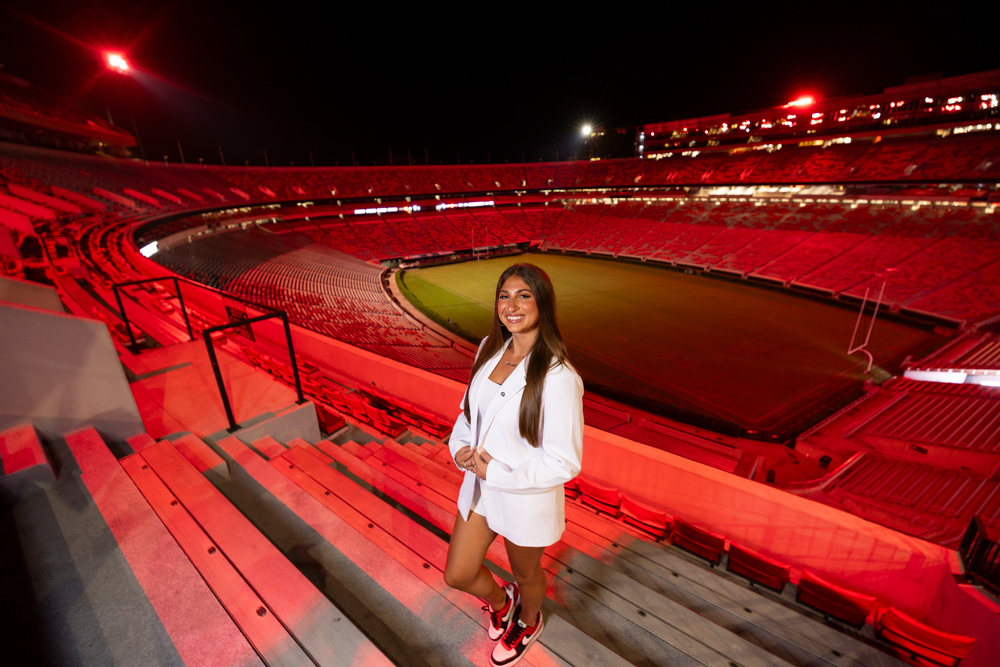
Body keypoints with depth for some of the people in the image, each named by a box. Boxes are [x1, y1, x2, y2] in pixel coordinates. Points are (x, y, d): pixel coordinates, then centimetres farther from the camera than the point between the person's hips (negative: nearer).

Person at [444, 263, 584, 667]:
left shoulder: (558, 377, -29)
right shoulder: (491, 348, -7)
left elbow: (564, 462, -23)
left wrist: (498, 473, -21)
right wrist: (459, 447, -10)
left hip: (527, 496, -5)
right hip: (480, 483, 6)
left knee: (526, 574, 26)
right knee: (458, 575, 22)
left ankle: (528, 624, 63)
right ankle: (501, 602, 57)